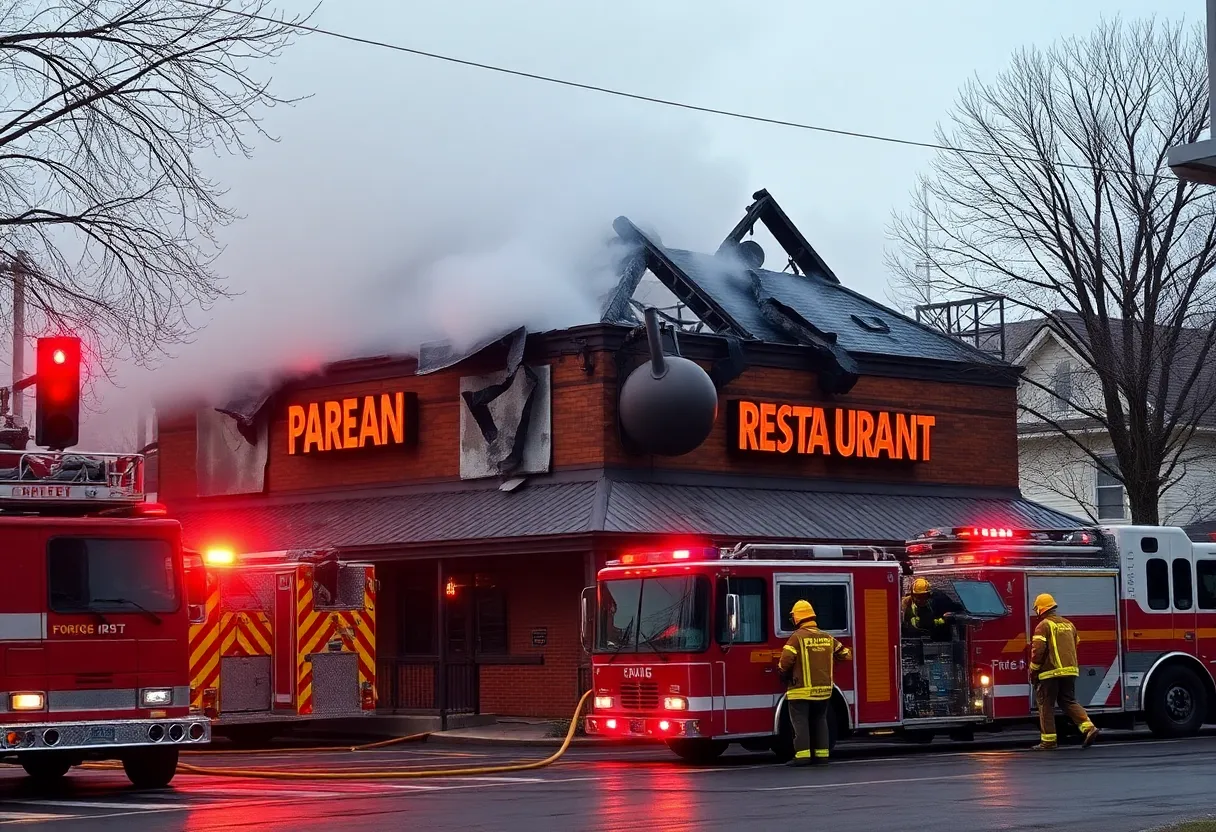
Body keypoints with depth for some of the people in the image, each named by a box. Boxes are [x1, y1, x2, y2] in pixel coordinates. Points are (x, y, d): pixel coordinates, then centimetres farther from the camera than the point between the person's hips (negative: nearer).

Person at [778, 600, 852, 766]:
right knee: (820, 721, 15)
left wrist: (784, 677, 5)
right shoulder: (827, 638, 8)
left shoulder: (797, 637, -11)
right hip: (824, 689, 6)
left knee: (800, 722, -2)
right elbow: (845, 654, 17)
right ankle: (822, 754, 14)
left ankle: (803, 755, -8)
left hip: (801, 690, -6)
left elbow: (785, 662, -16)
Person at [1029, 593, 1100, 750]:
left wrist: (1033, 671, -5)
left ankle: (1048, 740, 4)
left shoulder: (1044, 626, -7)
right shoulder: (1068, 624, 16)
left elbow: (1038, 650, -15)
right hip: (1070, 671, 7)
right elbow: (1075, 647, 22)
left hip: (1051, 672, -7)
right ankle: (1088, 727, -5)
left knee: (1046, 705, 3)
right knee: (1069, 701, 14)